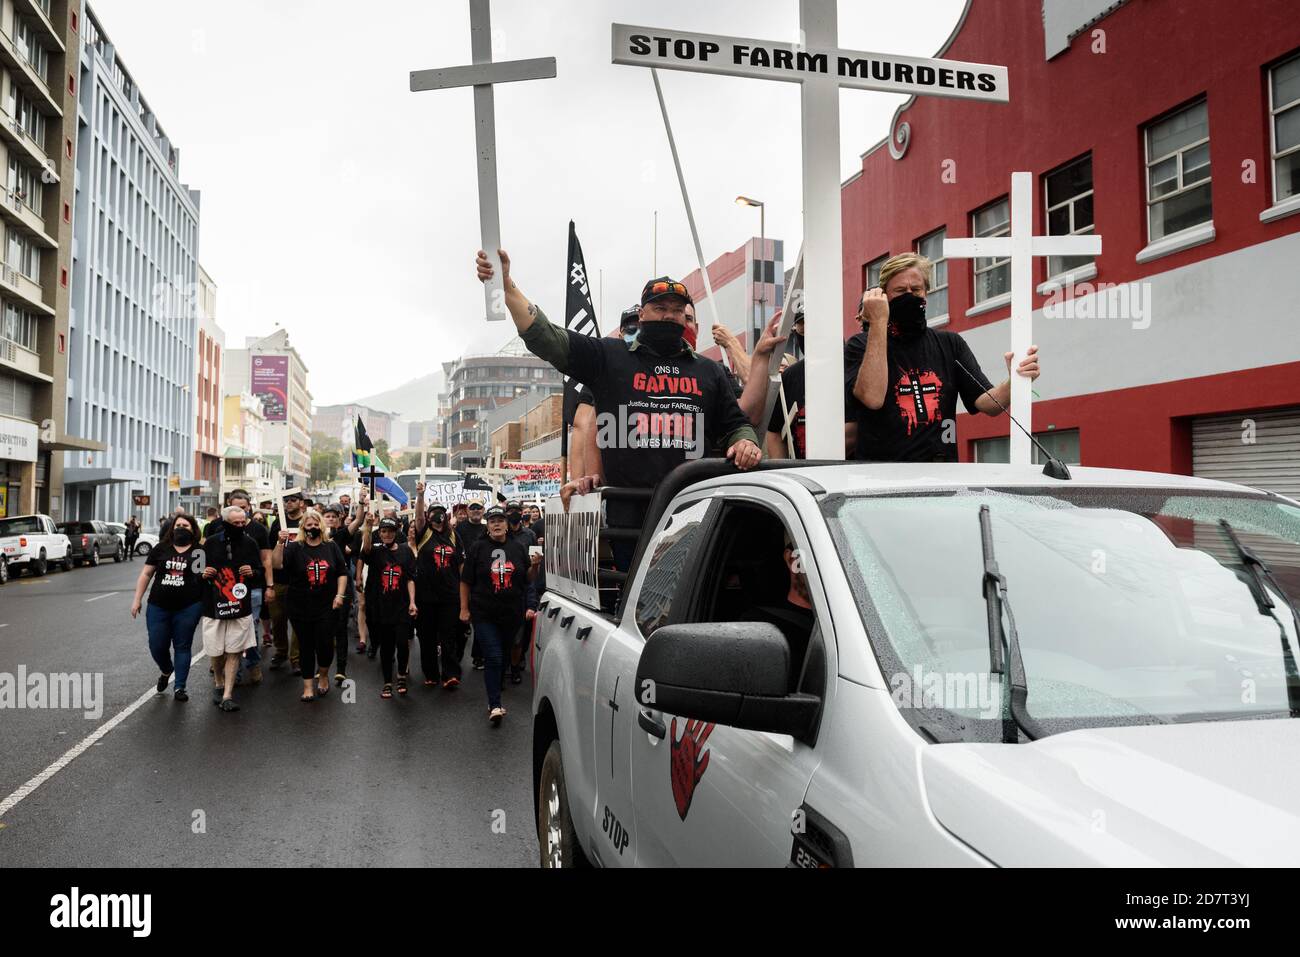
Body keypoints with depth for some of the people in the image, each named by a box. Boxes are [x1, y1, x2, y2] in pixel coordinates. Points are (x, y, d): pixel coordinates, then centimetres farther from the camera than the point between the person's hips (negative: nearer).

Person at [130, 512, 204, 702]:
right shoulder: (160, 549, 6)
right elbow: (146, 574, 9)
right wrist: (137, 600, 6)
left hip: (188, 608, -2)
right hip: (158, 607, 2)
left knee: (182, 646, 4)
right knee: (157, 646, 5)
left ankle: (180, 687, 14)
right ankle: (166, 670, 37)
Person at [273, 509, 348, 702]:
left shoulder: (331, 547, 6)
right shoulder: (295, 547, 0)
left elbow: (342, 573, 8)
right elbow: (276, 565, -15)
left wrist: (339, 595, -2)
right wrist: (280, 543, -26)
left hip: (327, 606, 1)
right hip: (301, 608, 0)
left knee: (325, 643, -5)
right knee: (306, 646, 7)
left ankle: (323, 675, 23)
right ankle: (308, 685, 18)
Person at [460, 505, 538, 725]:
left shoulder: (518, 548, 7)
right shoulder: (478, 548, -1)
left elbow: (528, 578, 12)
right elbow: (465, 581, 1)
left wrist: (534, 565, -8)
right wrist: (464, 608, -2)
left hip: (512, 614, 3)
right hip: (485, 615, -3)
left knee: (504, 655, 15)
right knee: (493, 658, -9)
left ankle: (497, 686, 35)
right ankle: (495, 705, -8)